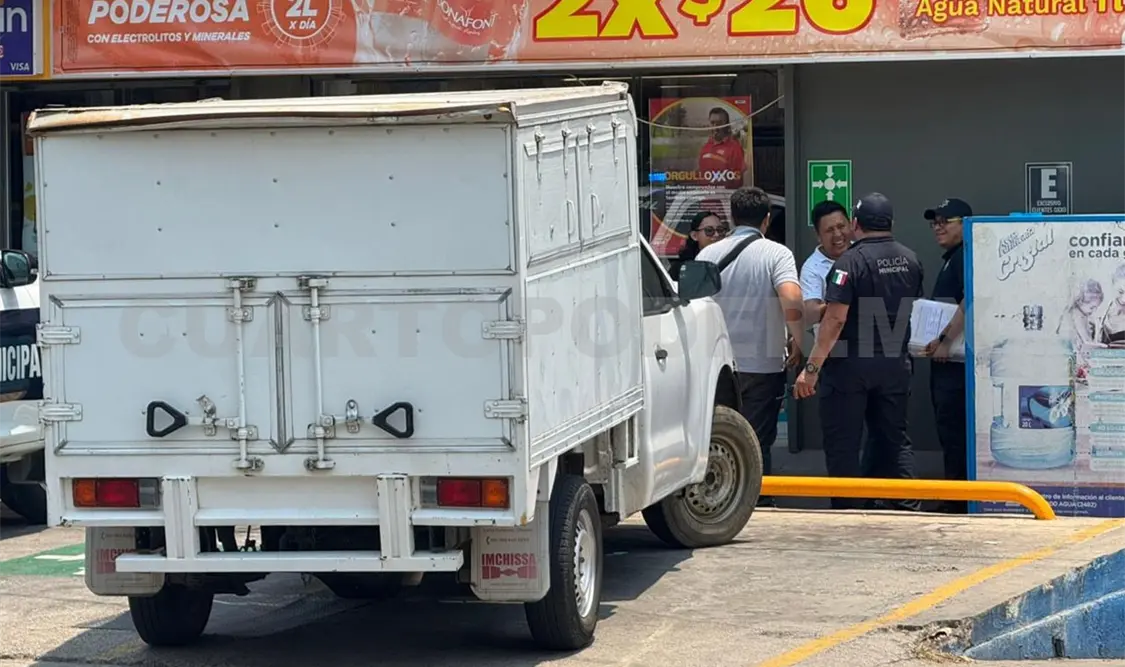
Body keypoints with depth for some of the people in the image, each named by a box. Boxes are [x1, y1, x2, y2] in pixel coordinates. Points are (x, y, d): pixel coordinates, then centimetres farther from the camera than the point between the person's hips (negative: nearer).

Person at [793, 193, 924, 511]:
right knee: (894, 439, 13)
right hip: (895, 363, 6)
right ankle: (907, 506, 8)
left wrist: (812, 368, -19)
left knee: (842, 443, 1)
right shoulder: (910, 260, 6)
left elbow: (835, 319, -20)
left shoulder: (851, 262, -15)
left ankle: (848, 511, 1)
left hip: (850, 365, -6)